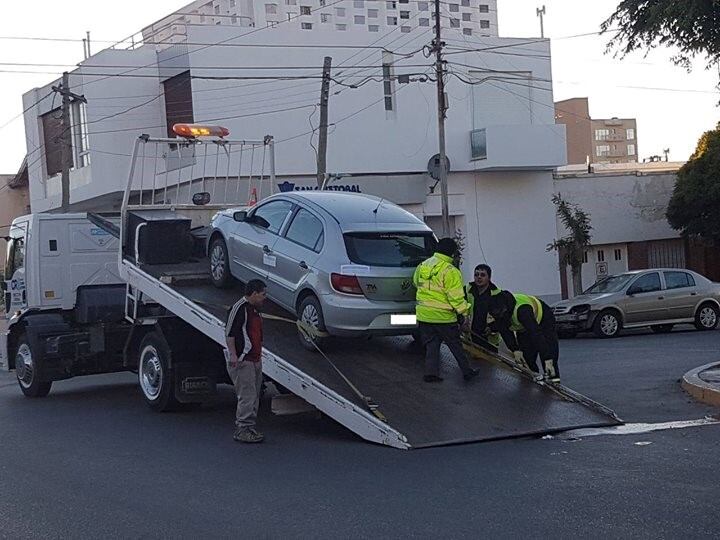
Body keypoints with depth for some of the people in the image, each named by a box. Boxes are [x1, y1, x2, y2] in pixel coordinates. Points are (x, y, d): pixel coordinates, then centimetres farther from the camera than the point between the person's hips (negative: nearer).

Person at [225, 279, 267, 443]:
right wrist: (233, 354, -23)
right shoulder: (240, 308, -13)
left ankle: (249, 427, 17)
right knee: (247, 396, -11)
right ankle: (242, 430, -8)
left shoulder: (255, 310, 18)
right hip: (242, 361, -10)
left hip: (255, 360, 10)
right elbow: (229, 333, -17)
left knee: (254, 397, 11)